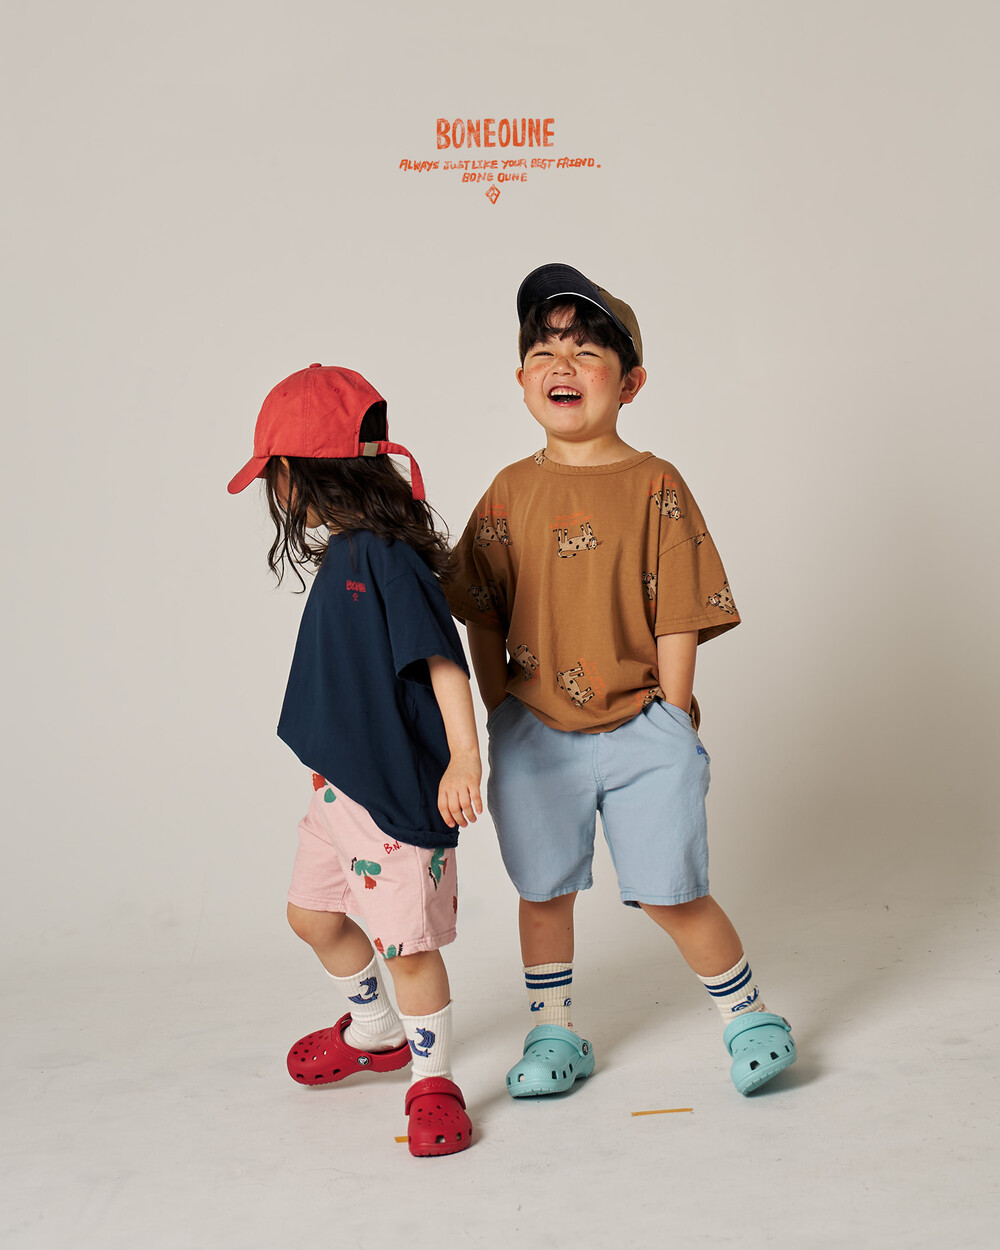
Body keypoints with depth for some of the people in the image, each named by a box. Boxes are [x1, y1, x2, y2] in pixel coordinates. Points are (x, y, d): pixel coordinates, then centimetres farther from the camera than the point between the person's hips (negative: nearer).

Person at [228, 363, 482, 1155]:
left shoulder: (386, 559, -22)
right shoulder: (342, 554, 7)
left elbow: (443, 659, -26)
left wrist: (464, 757, -32)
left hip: (400, 787, -10)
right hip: (342, 779, 10)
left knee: (408, 942, 2)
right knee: (314, 914, 23)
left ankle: (434, 1078, 24)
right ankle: (374, 1033, 46)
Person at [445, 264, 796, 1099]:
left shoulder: (655, 485, -6)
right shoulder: (512, 491, 2)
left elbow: (677, 618, -6)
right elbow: (483, 618, 6)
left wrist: (672, 720, -8)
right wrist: (505, 713, 2)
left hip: (641, 729, -3)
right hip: (535, 734, 3)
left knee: (670, 895, 0)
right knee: (543, 891, 13)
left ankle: (750, 1017, 23)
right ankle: (554, 1033, 32)